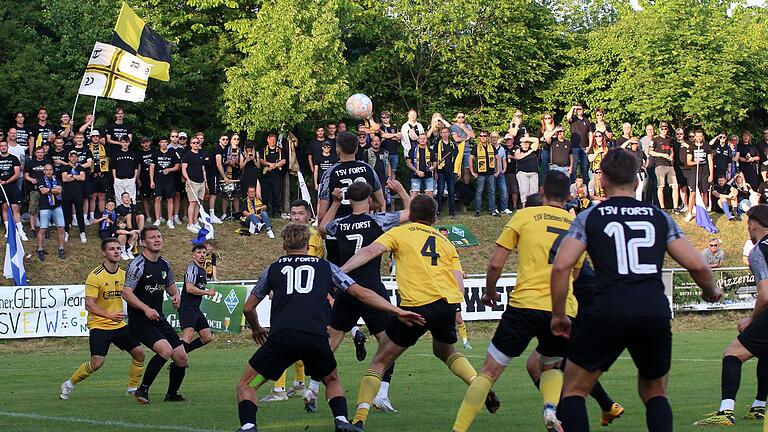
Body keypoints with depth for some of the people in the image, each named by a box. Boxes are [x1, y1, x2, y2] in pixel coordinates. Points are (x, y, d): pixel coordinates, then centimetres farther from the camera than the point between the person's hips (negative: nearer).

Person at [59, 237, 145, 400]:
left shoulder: (123, 274, 6)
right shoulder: (95, 276, -14)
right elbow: (89, 305, -18)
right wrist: (110, 315, -26)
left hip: (119, 325, 6)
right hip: (99, 326, -6)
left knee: (139, 352, -4)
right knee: (97, 363, -17)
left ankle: (133, 388, 14)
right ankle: (69, 384, 6)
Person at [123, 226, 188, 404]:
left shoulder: (164, 264, 10)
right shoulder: (138, 264, -13)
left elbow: (170, 286, 27)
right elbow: (126, 293, -18)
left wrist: (176, 296, 4)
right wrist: (146, 309, -28)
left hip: (159, 318, 8)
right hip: (139, 321, -8)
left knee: (181, 358, 3)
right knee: (165, 350, -27)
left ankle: (172, 394, 26)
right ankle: (142, 390, -14)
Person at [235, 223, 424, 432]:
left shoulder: (273, 269, 22)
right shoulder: (326, 267, 21)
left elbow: (248, 308, 28)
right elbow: (362, 293, 15)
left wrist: (256, 329, 49)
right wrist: (398, 311, 16)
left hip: (281, 337, -1)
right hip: (316, 339, 1)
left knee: (246, 385, 13)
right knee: (332, 381, 30)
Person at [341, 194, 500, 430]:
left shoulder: (399, 232, 12)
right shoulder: (446, 242, 23)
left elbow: (370, 251, -4)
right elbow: (459, 286, 13)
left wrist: (339, 271, -8)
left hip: (416, 305, -4)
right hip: (448, 304, 4)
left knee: (380, 362, 7)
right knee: (445, 351, 34)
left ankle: (359, 418, -7)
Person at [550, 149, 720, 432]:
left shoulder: (589, 218, 8)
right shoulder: (660, 217, 14)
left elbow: (561, 267, -3)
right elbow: (697, 266, 10)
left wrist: (559, 315, 8)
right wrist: (711, 291, 31)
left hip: (608, 313, -2)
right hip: (656, 311, 3)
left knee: (573, 390, 13)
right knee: (655, 393, 22)